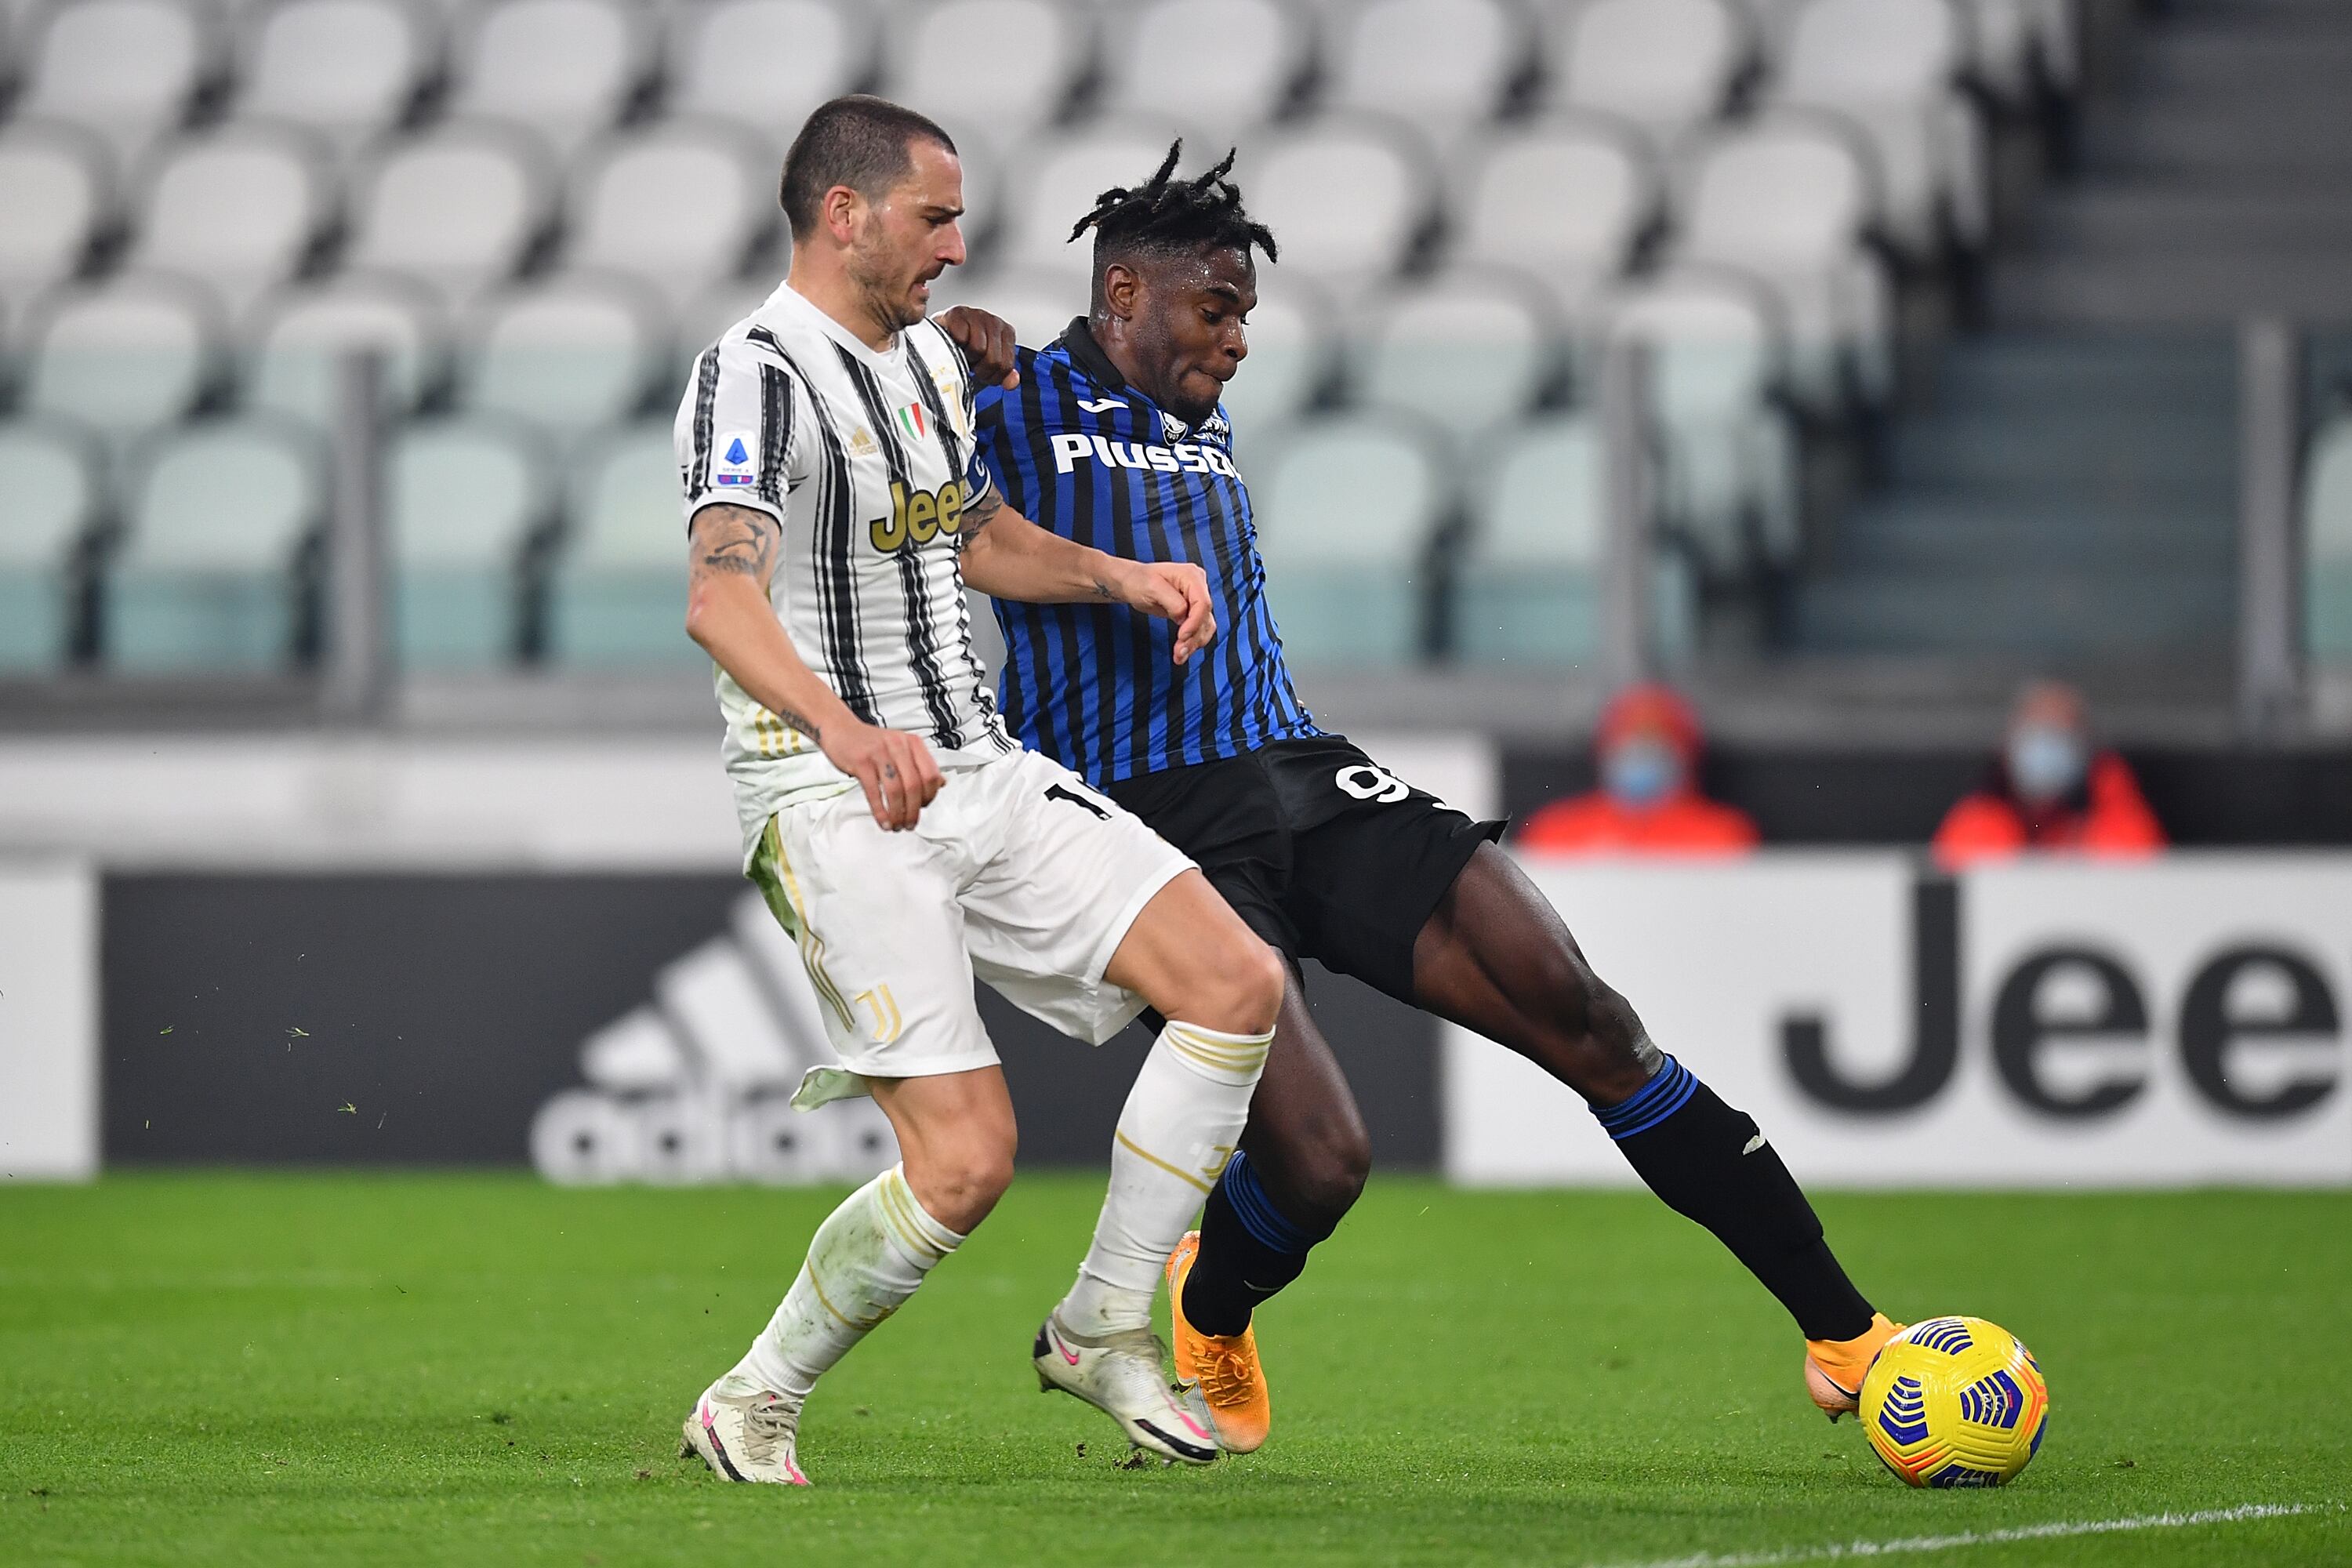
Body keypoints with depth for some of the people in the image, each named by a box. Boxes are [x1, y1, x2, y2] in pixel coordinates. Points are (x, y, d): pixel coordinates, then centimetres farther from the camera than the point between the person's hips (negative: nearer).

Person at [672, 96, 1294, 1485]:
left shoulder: (931, 362, 15)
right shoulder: (757, 376, -15)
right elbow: (720, 597, -32)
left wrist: (1120, 578, 17)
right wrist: (845, 731, -49)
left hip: (984, 773, 8)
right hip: (841, 802, -8)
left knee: (1238, 981, -6)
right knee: (966, 1161, -17)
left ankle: (1106, 1329, 5)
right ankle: (752, 1408, 3)